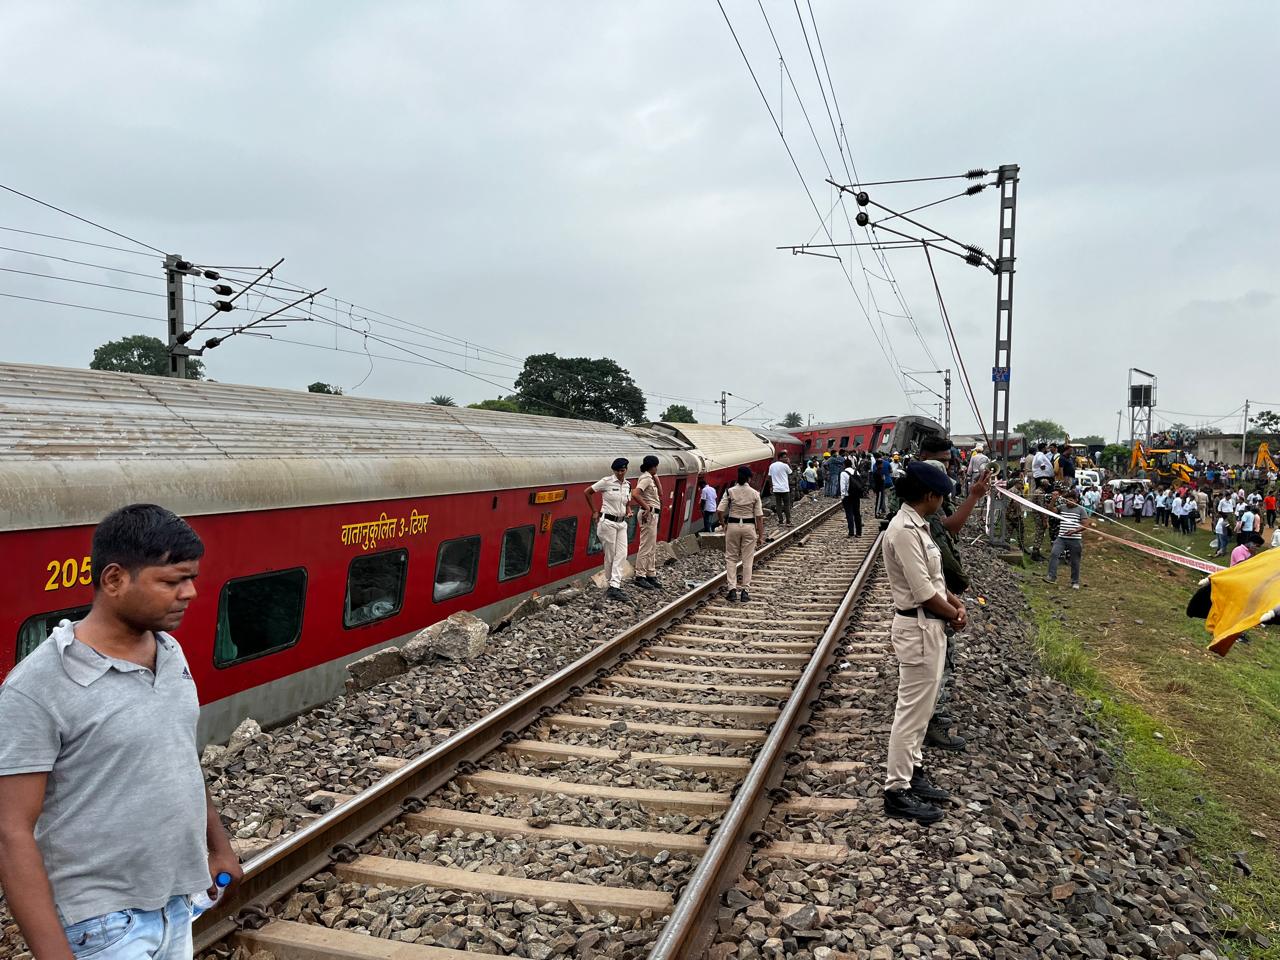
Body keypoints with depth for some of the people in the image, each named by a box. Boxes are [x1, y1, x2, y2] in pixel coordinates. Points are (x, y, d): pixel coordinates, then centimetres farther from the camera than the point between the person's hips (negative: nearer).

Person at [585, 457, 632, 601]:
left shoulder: (627, 485, 10)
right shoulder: (606, 482, -8)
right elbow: (587, 492, -3)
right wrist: (594, 512, -1)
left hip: (621, 523, 6)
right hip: (608, 522, -6)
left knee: (622, 554, -3)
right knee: (610, 555, 1)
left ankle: (614, 587, -4)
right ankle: (613, 585, 13)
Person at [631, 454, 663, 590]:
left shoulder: (650, 478, 15)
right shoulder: (645, 478, -14)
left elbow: (660, 494, 19)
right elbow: (635, 494, -28)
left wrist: (656, 477, 13)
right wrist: (646, 507, -21)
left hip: (653, 514, 11)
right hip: (649, 514, -11)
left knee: (652, 547, 15)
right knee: (646, 547, -7)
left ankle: (651, 575, 23)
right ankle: (640, 576, -3)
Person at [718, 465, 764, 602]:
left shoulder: (730, 491, -5)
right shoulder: (754, 494, -5)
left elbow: (720, 511, -8)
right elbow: (759, 516, -4)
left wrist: (724, 524, 8)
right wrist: (761, 534, 2)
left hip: (733, 525, 0)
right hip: (749, 526, 0)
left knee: (731, 558, 10)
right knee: (747, 560, 7)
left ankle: (732, 588, 1)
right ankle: (745, 590, 8)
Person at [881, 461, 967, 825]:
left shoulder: (917, 525, 9)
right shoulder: (904, 530, -22)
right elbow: (923, 591, -21)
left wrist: (953, 600, 0)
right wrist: (954, 614, -6)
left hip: (930, 625, 10)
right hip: (918, 627, -10)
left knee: (921, 707, 19)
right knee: (912, 710, -2)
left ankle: (912, 773, 32)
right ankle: (898, 791, 8)